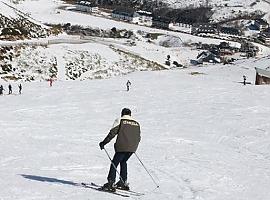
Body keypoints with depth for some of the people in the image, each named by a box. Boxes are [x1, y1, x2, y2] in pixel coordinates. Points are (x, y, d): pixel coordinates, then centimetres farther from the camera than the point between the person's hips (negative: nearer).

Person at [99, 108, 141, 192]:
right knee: (123, 162, 23)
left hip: (122, 147, -5)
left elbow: (112, 133, -7)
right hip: (132, 148, 5)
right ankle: (123, 182, 19)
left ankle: (111, 183, -8)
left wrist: (104, 142, -3)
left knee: (114, 163, 0)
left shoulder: (120, 121, 2)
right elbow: (138, 138, 20)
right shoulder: (136, 123, 17)